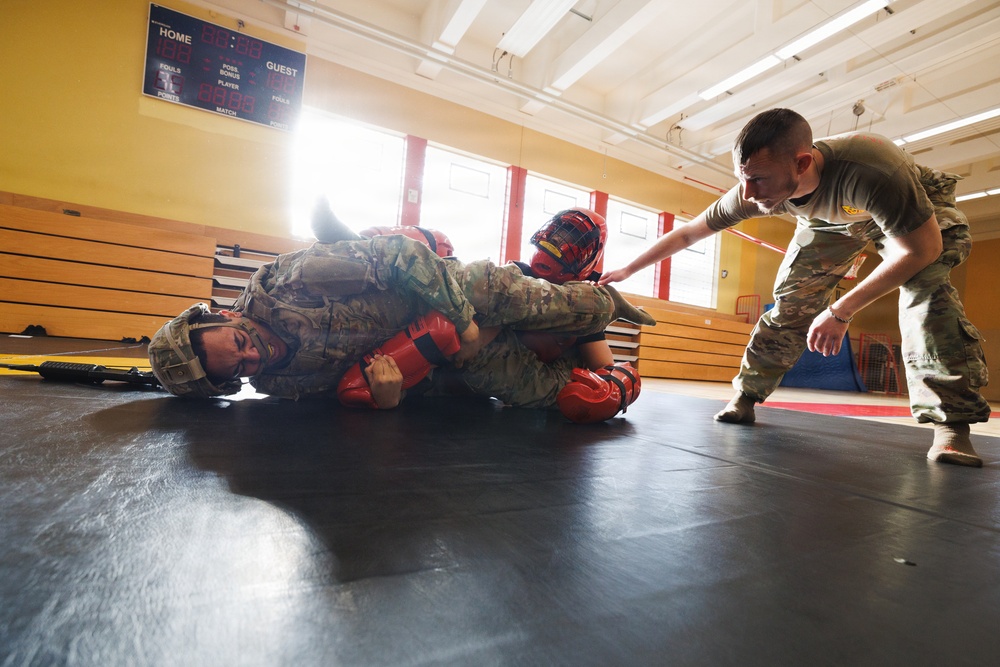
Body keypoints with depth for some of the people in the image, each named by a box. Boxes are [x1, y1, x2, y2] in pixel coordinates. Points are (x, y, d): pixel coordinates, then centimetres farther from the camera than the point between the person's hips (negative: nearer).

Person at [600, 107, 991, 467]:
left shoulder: (868, 169, -46)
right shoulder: (753, 192, -32)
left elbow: (922, 249, -34)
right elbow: (686, 234, -20)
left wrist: (841, 310, -39)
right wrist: (627, 270, -17)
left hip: (919, 211, -3)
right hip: (830, 219, 3)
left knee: (924, 287, -28)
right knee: (790, 304, -7)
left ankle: (950, 421, -19)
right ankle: (746, 396, 5)